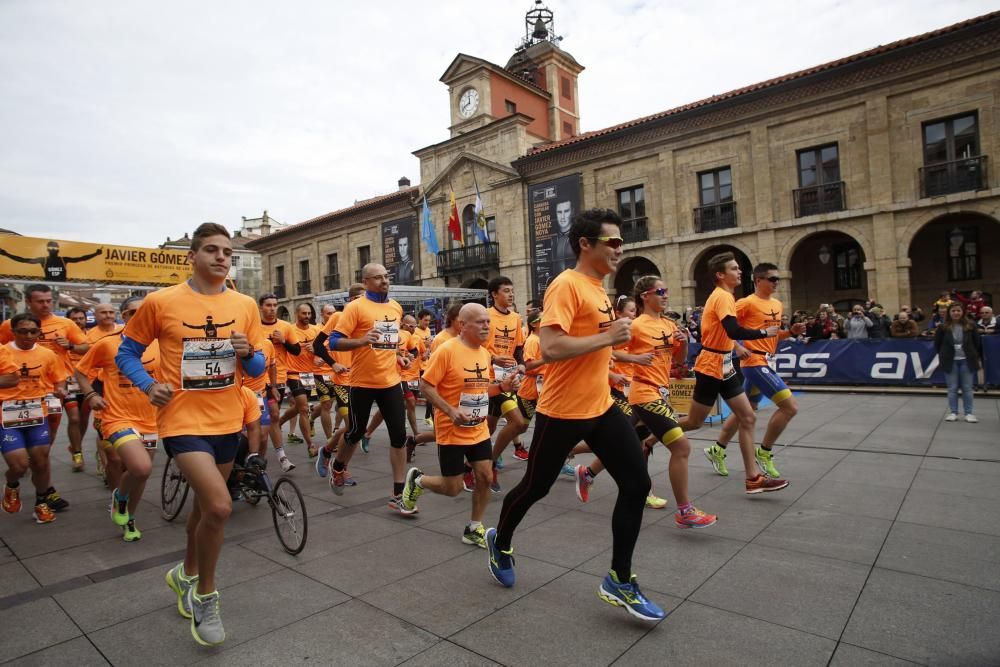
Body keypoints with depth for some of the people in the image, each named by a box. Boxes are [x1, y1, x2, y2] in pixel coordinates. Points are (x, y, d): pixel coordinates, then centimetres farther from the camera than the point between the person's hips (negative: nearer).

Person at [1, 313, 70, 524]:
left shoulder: (47, 354, 2)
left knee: (41, 461, 6)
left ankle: (42, 503, 26)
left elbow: (59, 379, 10)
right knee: (19, 465, -9)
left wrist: (59, 390, -10)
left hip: (37, 415, 2)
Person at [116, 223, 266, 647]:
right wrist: (148, 385, -14)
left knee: (205, 505, 21)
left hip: (227, 421, 5)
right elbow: (126, 352, 4)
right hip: (184, 421, -4)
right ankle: (205, 595, 8)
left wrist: (248, 353, -15)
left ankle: (187, 574, 48)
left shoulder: (245, 305, 1)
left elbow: (258, 368, 7)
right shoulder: (161, 302, -7)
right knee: (219, 507, -19)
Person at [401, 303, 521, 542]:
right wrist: (450, 410, -25)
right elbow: (425, 385, -15)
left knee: (485, 478, 2)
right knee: (453, 488, 3)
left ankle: (473, 529, 22)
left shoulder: (485, 353, 5)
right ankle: (417, 479, 33)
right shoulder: (447, 350, -17)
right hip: (452, 432, -6)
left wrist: (503, 386, -3)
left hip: (479, 430, 6)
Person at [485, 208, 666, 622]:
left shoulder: (597, 288, 11)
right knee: (535, 488, 10)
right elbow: (550, 348, -29)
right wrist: (609, 337, -22)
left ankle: (619, 581, 16)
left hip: (602, 408, 8)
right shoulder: (566, 285, -17)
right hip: (562, 413, -8)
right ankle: (500, 543, 40)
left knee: (637, 484, 2)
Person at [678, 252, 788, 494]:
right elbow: (734, 331, -30)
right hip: (710, 368, -9)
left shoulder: (723, 295, 12)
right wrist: (764, 332, -18)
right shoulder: (723, 296, -18)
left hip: (724, 367, 9)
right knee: (694, 422, 2)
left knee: (748, 418, 4)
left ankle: (753, 478, 8)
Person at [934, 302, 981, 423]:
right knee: (952, 388, 5)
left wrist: (978, 358, 4)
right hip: (951, 361, -1)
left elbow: (978, 343, 5)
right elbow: (937, 344, 4)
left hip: (967, 361, 1)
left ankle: (969, 413, 13)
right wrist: (943, 356, 3)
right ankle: (953, 413, 12)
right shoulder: (943, 328, -5)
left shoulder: (970, 326, -1)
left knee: (967, 388, 6)